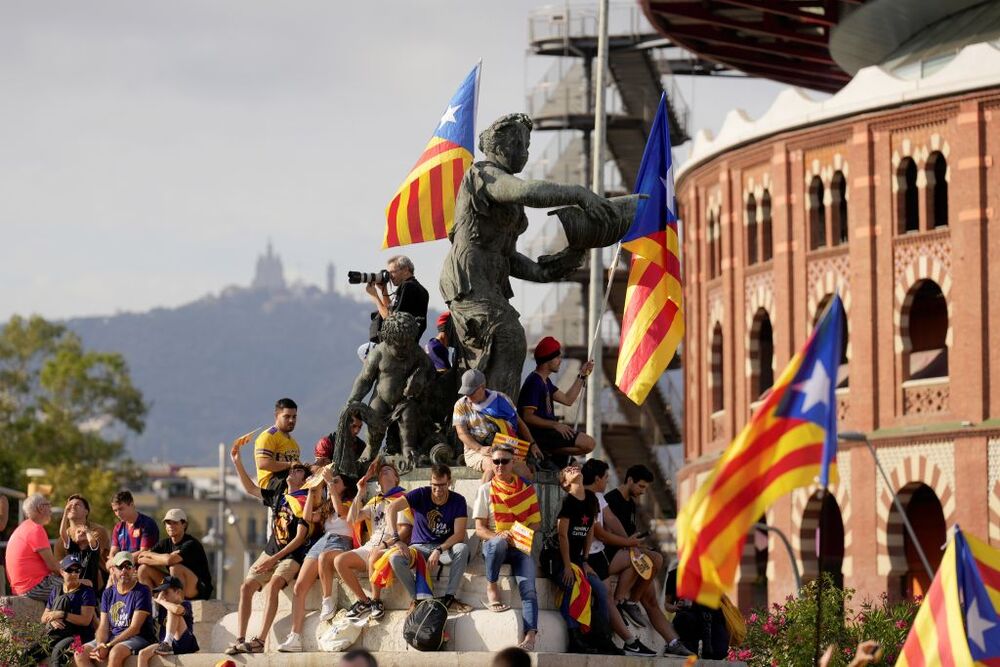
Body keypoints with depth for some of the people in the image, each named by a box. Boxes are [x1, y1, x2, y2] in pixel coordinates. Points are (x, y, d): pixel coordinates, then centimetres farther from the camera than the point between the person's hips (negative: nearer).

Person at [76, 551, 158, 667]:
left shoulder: (142, 592, -7)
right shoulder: (108, 593, 12)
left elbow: (135, 628, -14)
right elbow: (103, 626, 7)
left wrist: (108, 646, -20)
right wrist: (100, 646, -16)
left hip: (139, 639, -6)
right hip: (113, 637, 6)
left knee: (115, 652, -38)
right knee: (80, 654, -16)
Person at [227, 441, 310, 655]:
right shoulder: (278, 495, 13)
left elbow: (300, 537, -14)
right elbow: (251, 489, 26)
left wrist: (275, 558, -19)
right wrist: (237, 463, 17)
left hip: (292, 555, -7)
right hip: (271, 551, 7)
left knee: (273, 584, -31)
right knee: (246, 586, -10)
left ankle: (259, 640, -38)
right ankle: (240, 640, -12)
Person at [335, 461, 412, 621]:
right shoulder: (374, 502, 25)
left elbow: (405, 530, -5)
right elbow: (351, 519, 14)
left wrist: (385, 544, -18)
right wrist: (360, 494, 8)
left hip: (393, 547, -6)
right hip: (371, 547, 6)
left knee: (374, 557, -40)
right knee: (340, 561, -17)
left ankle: (376, 601, -24)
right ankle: (364, 601, -9)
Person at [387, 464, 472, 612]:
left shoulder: (458, 501, -6)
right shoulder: (421, 494, -8)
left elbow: (459, 534, -14)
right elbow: (392, 508, -20)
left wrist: (439, 550, -29)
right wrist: (396, 538, -30)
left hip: (445, 548, 0)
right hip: (419, 547, 0)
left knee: (462, 548, -33)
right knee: (395, 558, -31)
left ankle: (448, 598, -25)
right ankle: (416, 599, -14)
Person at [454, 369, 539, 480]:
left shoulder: (500, 399, 10)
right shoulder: (461, 405, 7)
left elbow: (519, 422, 17)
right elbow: (462, 433, -3)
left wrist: (532, 444, 8)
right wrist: (480, 449, -19)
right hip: (475, 450, -1)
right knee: (492, 465, -36)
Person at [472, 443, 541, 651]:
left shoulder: (527, 489, 8)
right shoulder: (486, 490, 4)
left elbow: (535, 523, 9)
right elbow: (480, 529, 0)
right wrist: (497, 536, -22)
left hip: (520, 547, 1)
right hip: (493, 545, -1)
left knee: (528, 588, -24)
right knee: (498, 543, -40)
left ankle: (530, 636, -36)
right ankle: (492, 588, -17)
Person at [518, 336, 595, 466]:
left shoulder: (545, 381, 17)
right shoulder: (534, 382, -16)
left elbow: (567, 400, 18)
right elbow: (528, 417, -22)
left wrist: (582, 376, 16)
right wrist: (555, 425, -26)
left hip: (547, 431, 11)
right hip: (538, 434, -11)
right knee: (588, 444, -21)